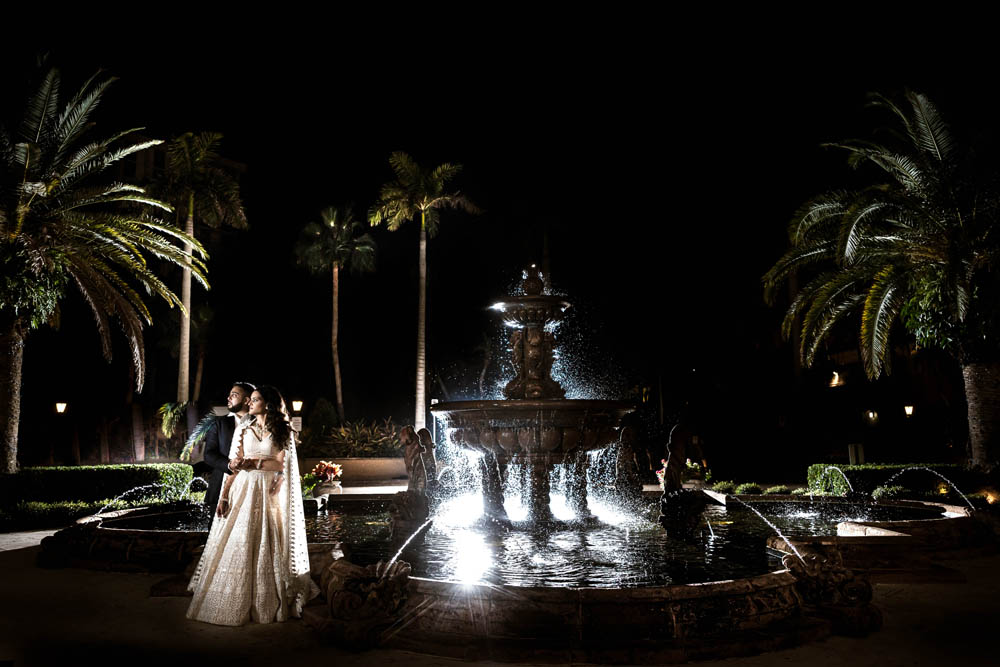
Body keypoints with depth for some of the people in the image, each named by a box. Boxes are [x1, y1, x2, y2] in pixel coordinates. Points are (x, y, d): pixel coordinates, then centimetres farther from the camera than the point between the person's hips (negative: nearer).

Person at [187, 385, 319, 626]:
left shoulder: (282, 432, 2)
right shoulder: (243, 429, 9)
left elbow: (279, 464, -5)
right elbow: (234, 465, 4)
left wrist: (252, 462, -10)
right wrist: (223, 496, -3)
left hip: (267, 493, -2)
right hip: (242, 491, 2)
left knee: (266, 548, -1)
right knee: (236, 546, -1)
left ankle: (266, 605, 11)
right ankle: (232, 604, 9)